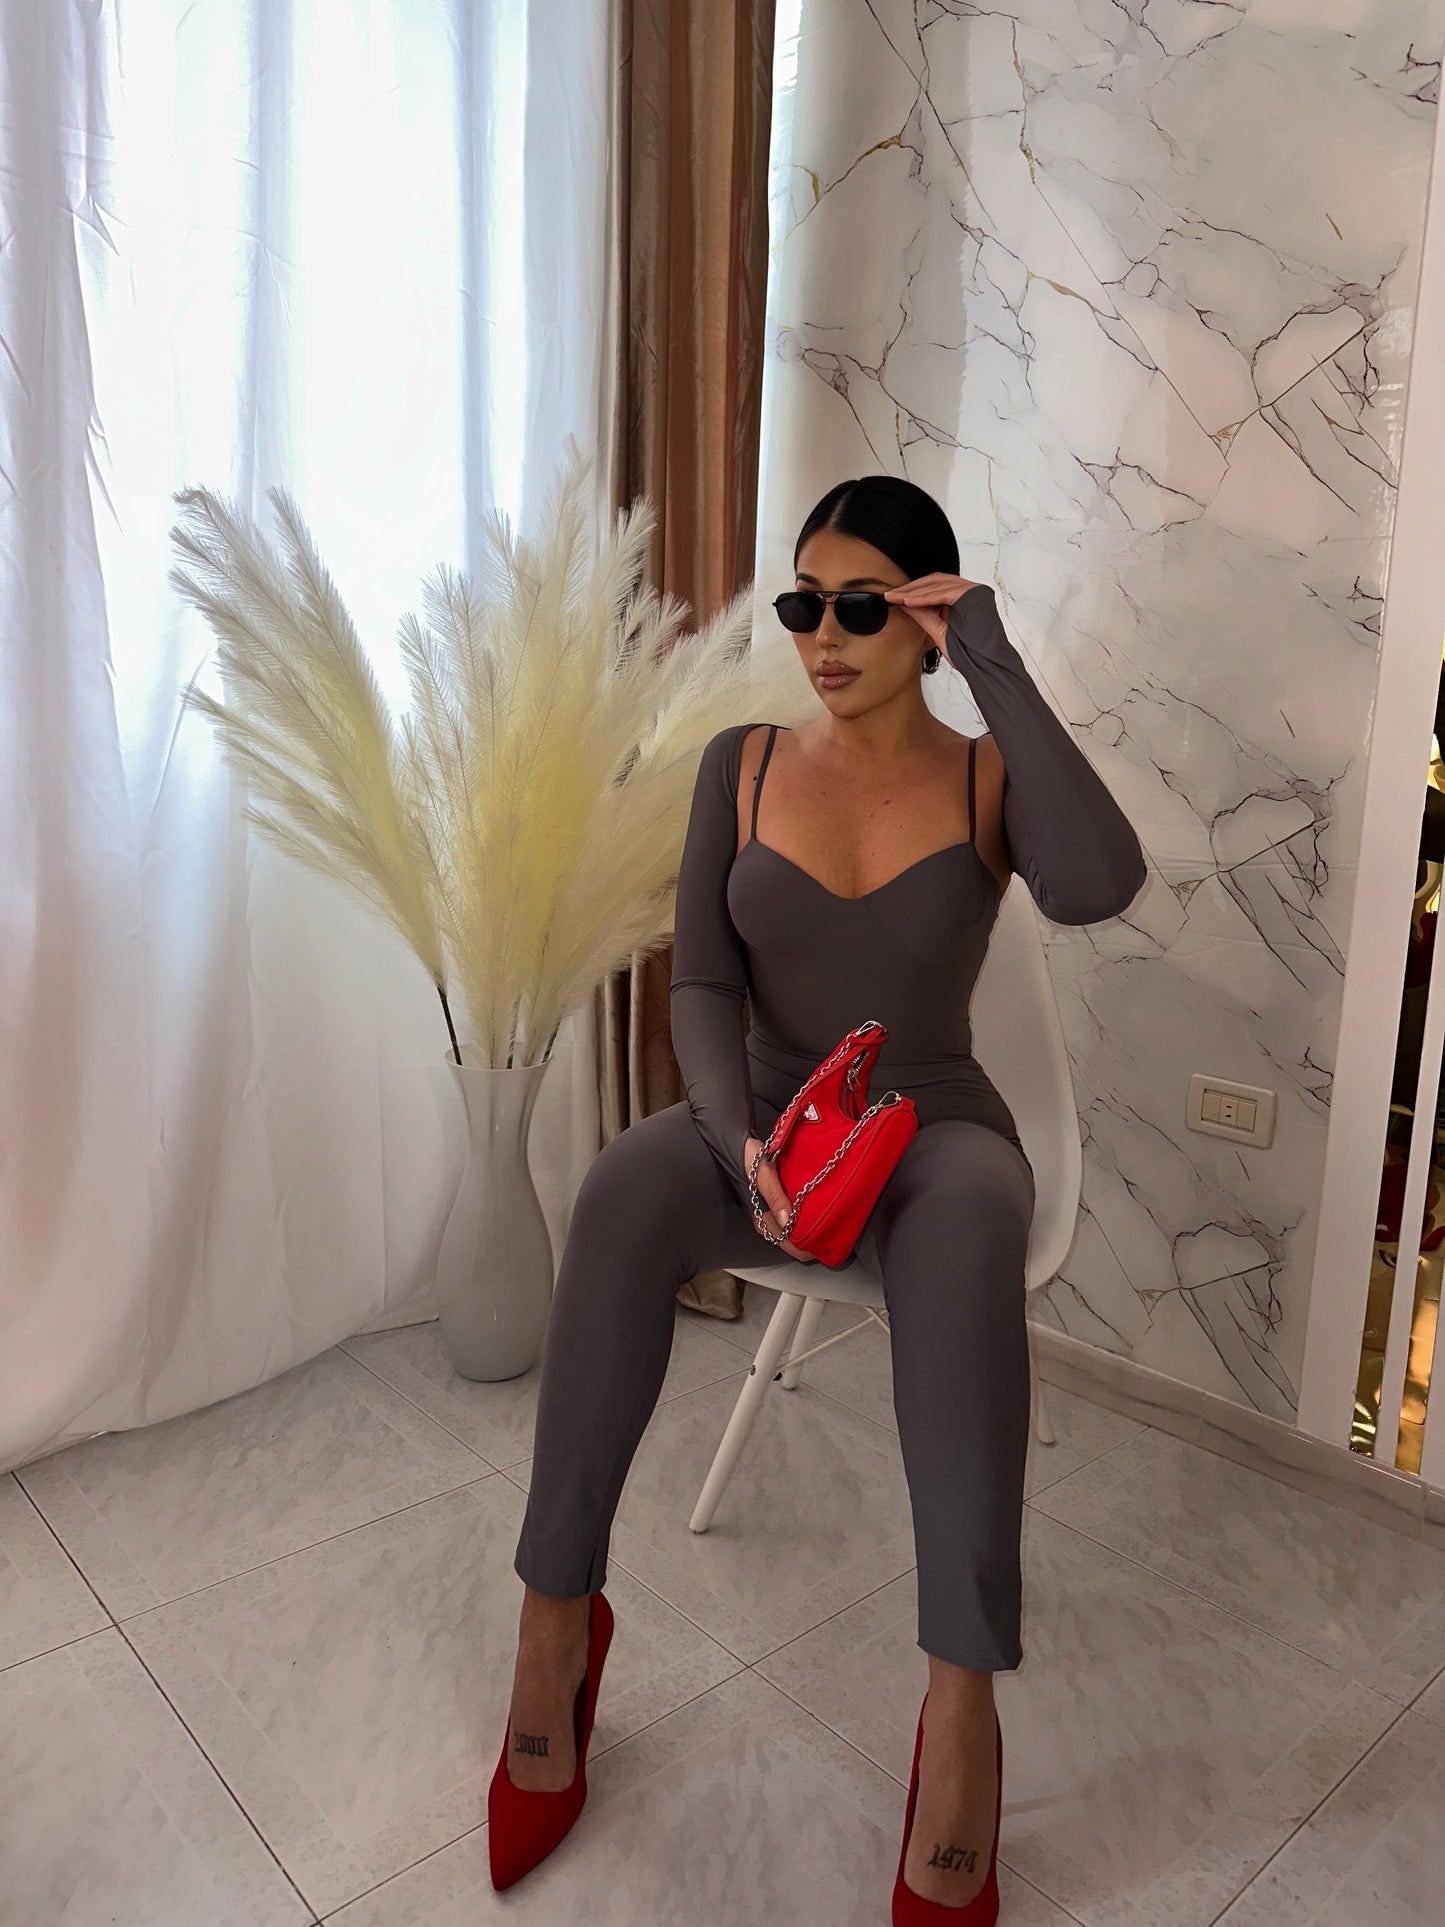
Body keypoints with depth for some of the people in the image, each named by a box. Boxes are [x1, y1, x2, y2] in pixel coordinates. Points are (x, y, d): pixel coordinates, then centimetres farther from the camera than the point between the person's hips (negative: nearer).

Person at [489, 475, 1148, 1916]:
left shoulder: (992, 779, 0)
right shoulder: (742, 766, 4)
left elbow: (1100, 886, -23)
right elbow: (701, 986, -2)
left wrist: (997, 666, -18)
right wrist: (741, 1136, -21)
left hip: (933, 1131, -1)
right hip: (761, 1119, 2)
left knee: (966, 1232, -39)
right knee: (624, 1191, -33)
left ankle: (962, 1698, -32)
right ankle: (555, 1611, -21)